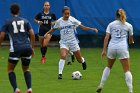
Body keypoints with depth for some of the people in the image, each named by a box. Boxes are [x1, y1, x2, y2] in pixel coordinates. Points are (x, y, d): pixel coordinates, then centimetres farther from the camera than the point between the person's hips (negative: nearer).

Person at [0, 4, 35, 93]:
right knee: (26, 69, 21)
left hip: (15, 48, -3)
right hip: (27, 47, 3)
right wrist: (32, 47, 12)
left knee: (10, 70, 13)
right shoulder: (25, 21, 14)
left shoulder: (8, 22, 8)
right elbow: (32, 34, 6)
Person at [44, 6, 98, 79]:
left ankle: (83, 61, 48)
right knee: (63, 56, -26)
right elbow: (54, 29, 16)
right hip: (64, 42, 0)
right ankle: (60, 74, -21)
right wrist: (47, 33, 2)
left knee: (79, 59, 8)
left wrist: (92, 29, -14)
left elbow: (82, 26, -5)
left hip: (73, 42, 0)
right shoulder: (59, 21, -1)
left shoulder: (72, 20, -7)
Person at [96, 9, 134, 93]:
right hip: (123, 47, -2)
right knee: (127, 70, -1)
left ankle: (101, 86, 22)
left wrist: (104, 50, -2)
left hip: (112, 47, 2)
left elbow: (106, 37, 0)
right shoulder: (128, 25, 9)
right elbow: (131, 40, 20)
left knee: (108, 66, 24)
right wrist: (131, 42, 44)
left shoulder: (111, 24, 11)